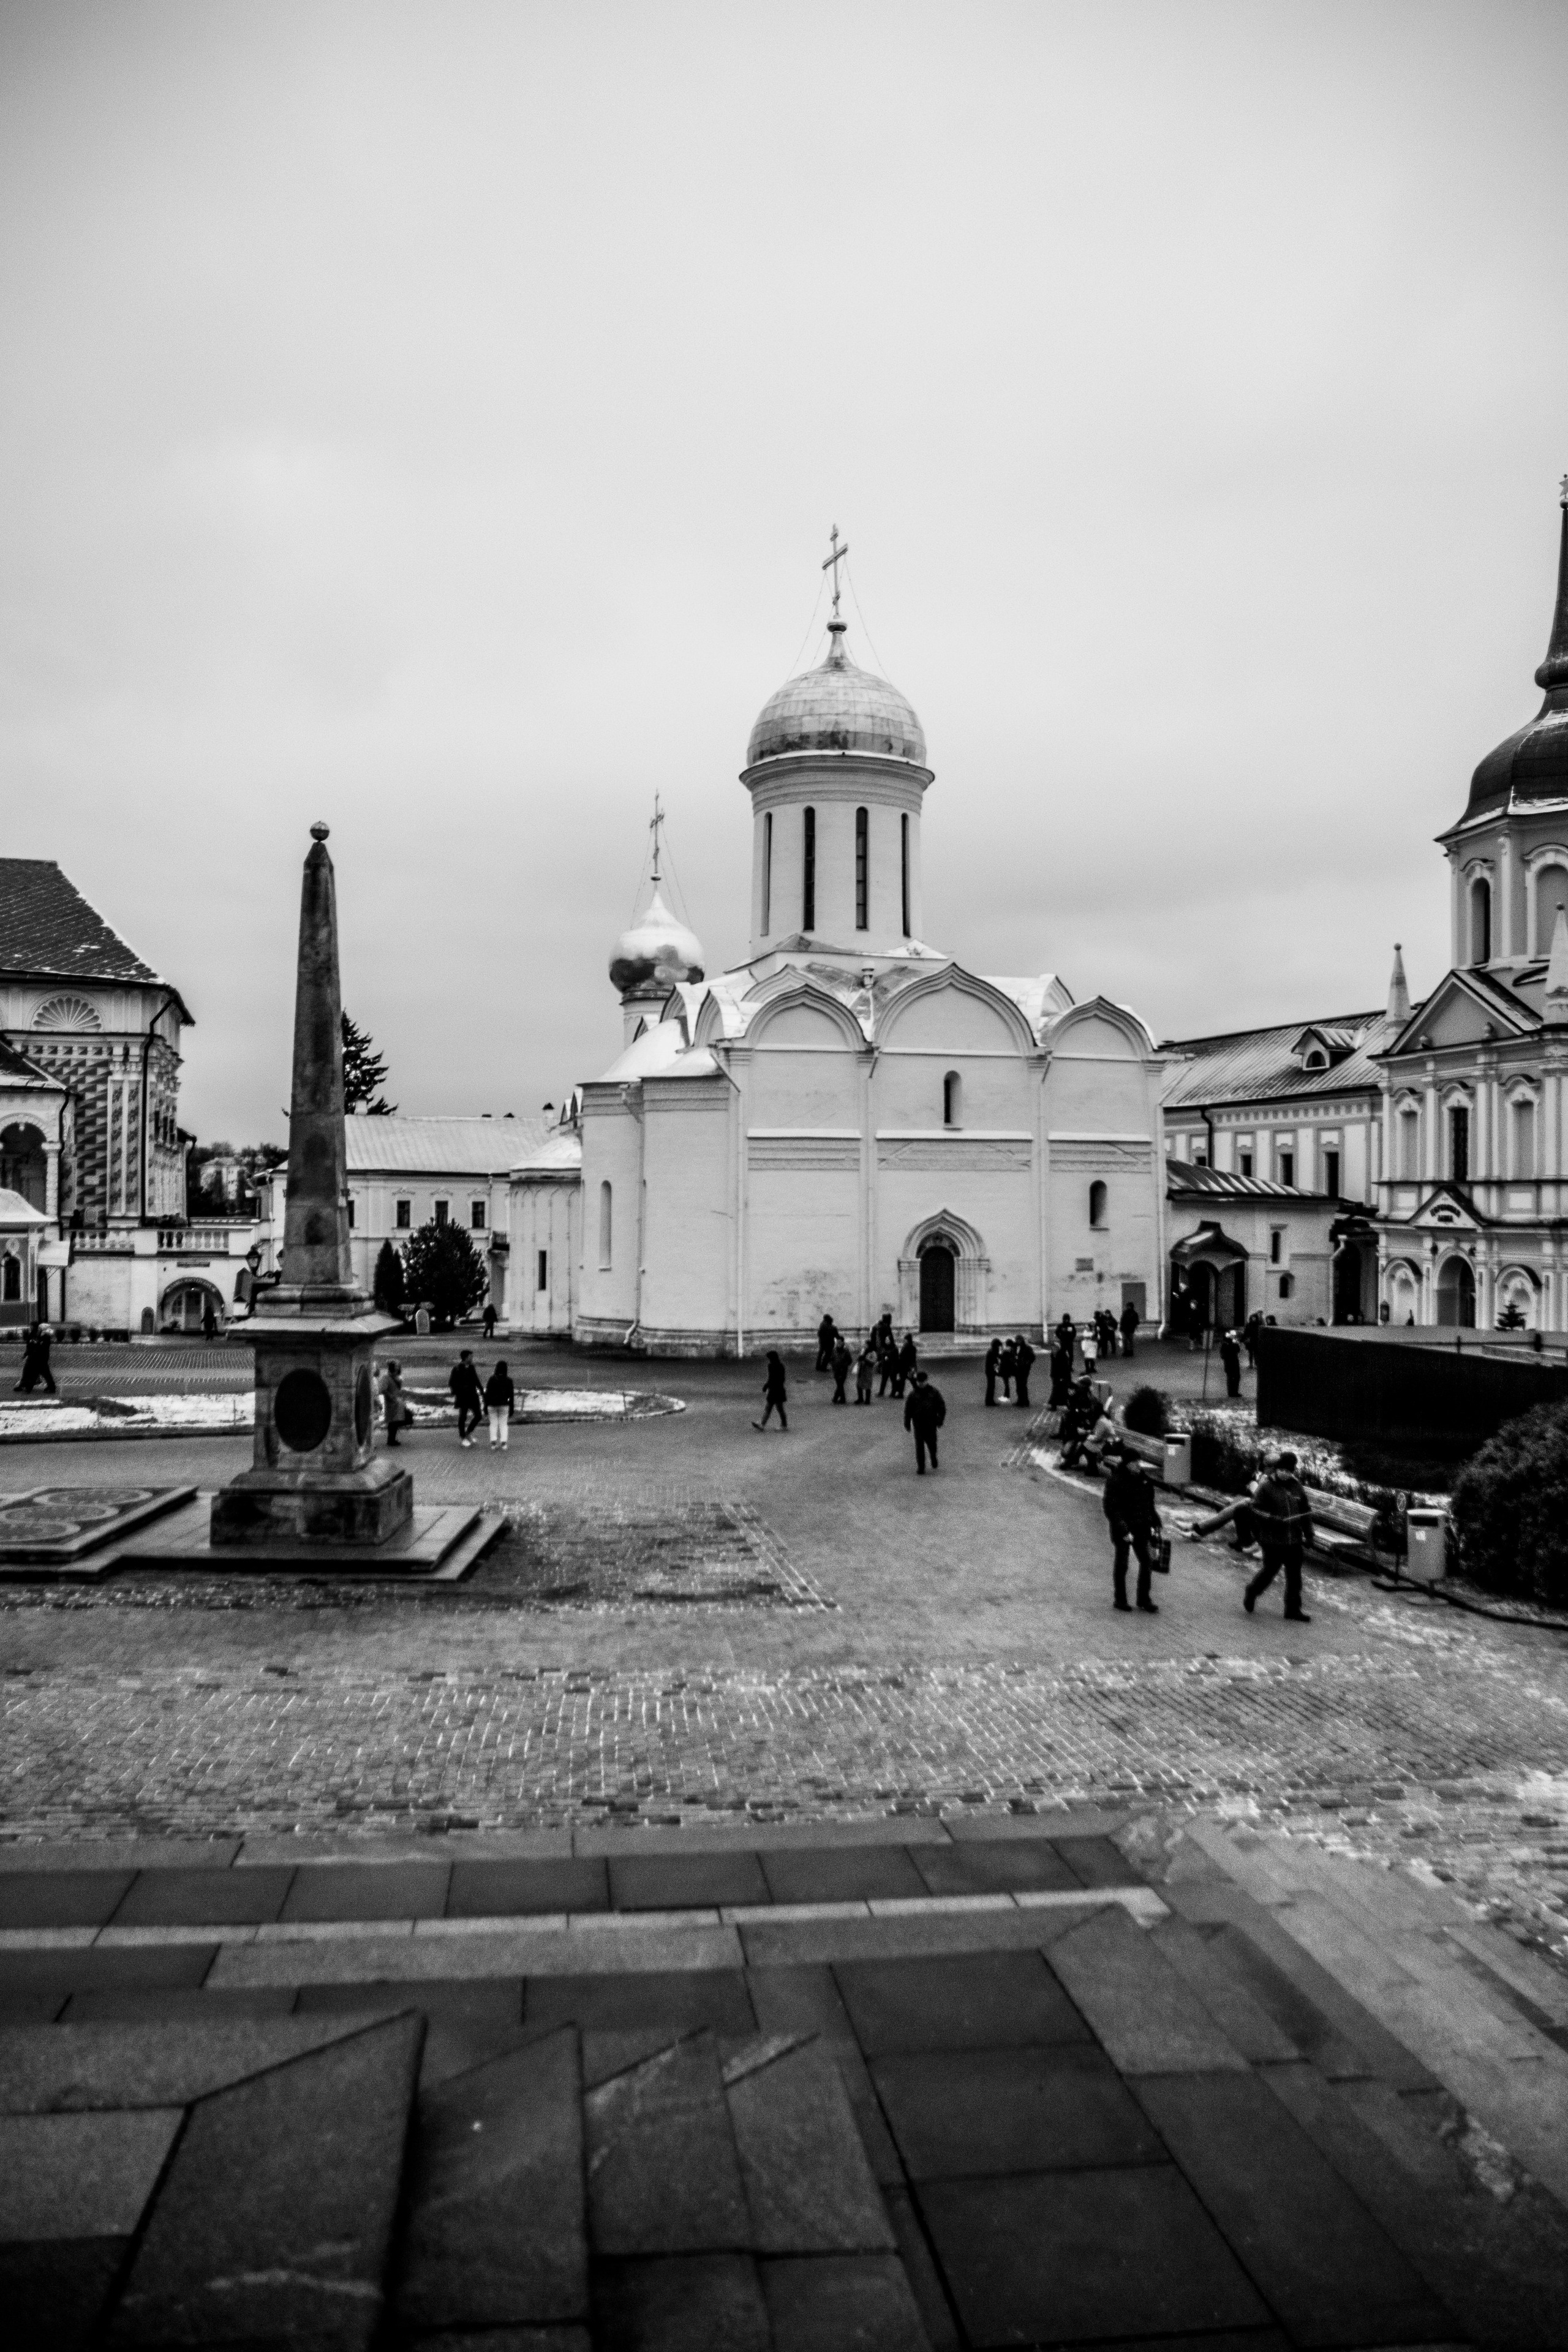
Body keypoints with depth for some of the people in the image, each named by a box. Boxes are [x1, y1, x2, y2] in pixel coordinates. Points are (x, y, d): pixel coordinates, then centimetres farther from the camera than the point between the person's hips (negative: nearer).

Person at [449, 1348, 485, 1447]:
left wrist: (482, 1392, 13)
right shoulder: (457, 1368, -10)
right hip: (463, 1397, -6)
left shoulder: (471, 1367, 9)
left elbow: (476, 1380, 17)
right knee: (463, 1417, 3)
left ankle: (468, 1433, 23)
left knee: (479, 1416, 4)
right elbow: (451, 1383, -8)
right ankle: (462, 1438, 18)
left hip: (473, 1395, 6)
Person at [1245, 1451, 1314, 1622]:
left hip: (1294, 1539, 5)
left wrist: (1308, 1533, 11)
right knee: (1270, 1570, 2)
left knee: (1294, 1575, 8)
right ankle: (1251, 1593, 28)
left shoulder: (1297, 1486, 7)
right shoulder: (1265, 1486, -10)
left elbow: (1306, 1511, 15)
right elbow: (1256, 1510, -11)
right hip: (1272, 1540, -5)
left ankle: (1293, 1609, 18)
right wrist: (1272, 1520, -23)